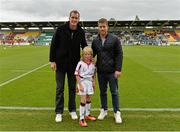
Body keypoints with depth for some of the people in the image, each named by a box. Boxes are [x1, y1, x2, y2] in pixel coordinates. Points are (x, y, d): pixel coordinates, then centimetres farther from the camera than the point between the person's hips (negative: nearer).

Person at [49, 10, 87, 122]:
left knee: (72, 88, 11)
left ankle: (72, 110, 25)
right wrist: (52, 61, -9)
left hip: (74, 64, 2)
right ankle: (59, 112, 17)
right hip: (60, 63, -2)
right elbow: (53, 45, -5)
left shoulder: (81, 32, -2)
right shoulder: (61, 29, -9)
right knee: (60, 88, 5)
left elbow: (84, 46, 11)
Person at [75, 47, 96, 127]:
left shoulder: (93, 64, 0)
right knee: (83, 101, -5)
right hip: (82, 82, -5)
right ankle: (81, 119, 2)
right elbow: (77, 75, -14)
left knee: (89, 99, 17)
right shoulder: (80, 64, -15)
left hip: (90, 83, 6)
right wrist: (80, 85, -17)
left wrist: (93, 82, 6)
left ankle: (87, 114, 36)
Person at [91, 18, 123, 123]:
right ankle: (104, 110, 29)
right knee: (103, 92, 13)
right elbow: (92, 55, 13)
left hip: (112, 71, -3)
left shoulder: (114, 39, -5)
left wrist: (118, 69, -12)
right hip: (100, 71, 3)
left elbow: (119, 54, -6)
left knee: (114, 92, 5)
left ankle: (117, 112, 17)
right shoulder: (95, 41, 5)